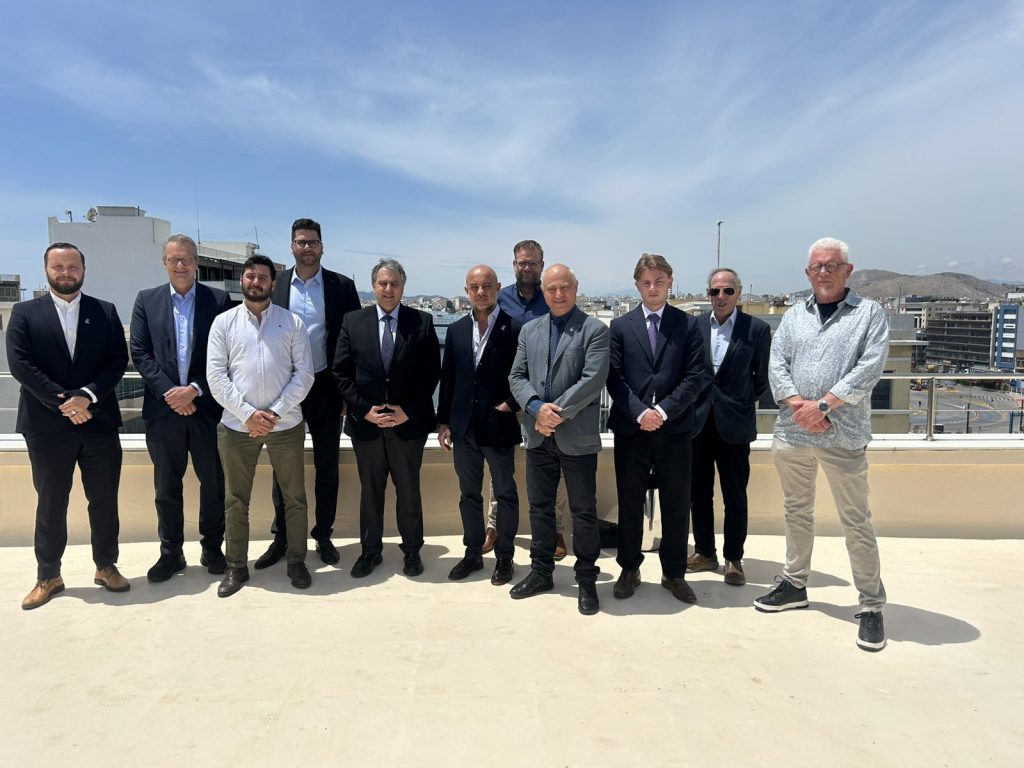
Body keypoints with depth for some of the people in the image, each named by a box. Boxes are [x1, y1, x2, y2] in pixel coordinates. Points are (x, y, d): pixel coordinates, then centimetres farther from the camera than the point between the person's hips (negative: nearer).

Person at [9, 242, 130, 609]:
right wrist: (62, 403, -14)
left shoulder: (106, 312, 6)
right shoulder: (25, 313, 4)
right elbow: (20, 364, -6)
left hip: (99, 422, 1)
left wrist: (86, 396, -14)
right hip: (47, 426, -1)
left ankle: (106, 566, 24)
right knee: (50, 504, 9)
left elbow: (118, 361, -1)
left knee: (104, 501, 9)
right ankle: (48, 576, 23)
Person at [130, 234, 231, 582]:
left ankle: (212, 547, 24)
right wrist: (168, 391, -11)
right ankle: (171, 552, 24)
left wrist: (195, 389, -13)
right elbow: (139, 353, 1)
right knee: (166, 485, 10)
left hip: (207, 406, -1)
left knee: (213, 482, 8)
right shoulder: (146, 300, 7)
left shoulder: (219, 299, 1)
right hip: (164, 407, 1)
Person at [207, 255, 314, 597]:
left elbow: (304, 373, -3)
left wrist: (275, 412, -12)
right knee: (236, 500, 11)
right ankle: (236, 566, 25)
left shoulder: (293, 322, 2)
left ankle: (297, 561, 25)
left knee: (294, 497, 9)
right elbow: (215, 375, -3)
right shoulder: (224, 322, 3)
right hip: (237, 424, 1)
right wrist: (248, 414, -13)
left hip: (285, 424, 0)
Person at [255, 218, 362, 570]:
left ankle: (323, 535, 23)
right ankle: (281, 537, 24)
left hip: (326, 386, -1)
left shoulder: (342, 286, -1)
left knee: (327, 465, 9)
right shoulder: (275, 285, 3)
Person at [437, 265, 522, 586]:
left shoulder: (515, 329, -8)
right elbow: (447, 379, 9)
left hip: (499, 427, -4)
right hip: (463, 427, 5)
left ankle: (504, 557, 22)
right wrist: (443, 421, 7)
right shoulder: (456, 330, 7)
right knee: (468, 493, 15)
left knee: (505, 494, 8)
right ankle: (473, 553, 30)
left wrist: (510, 405, -13)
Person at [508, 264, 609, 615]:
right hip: (537, 435, 5)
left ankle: (587, 580, 20)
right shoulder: (529, 330, 11)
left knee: (583, 511, 5)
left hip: (577, 436, -4)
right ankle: (541, 571, 29)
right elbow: (517, 376, 5)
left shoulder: (595, 329, -5)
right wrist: (536, 407, -13)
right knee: (540, 507, 14)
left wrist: (558, 413, -16)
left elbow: (593, 380, -15)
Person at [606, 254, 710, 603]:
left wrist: (664, 410, -12)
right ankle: (629, 570, 25)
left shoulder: (688, 325, 4)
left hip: (674, 429, 0)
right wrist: (640, 412, -12)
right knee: (630, 503, 9)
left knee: (677, 505, 8)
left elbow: (696, 377, -2)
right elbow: (614, 377, 0)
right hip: (631, 429, 0)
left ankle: (674, 573, 24)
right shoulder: (620, 326, 6)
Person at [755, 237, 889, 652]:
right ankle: (795, 584, 30)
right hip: (791, 432, 4)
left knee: (856, 521, 1)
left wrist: (823, 404, -16)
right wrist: (799, 406, -12)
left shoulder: (869, 313, 1)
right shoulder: (794, 316, 12)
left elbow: (869, 368, -11)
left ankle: (871, 605, 14)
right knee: (797, 513, 16)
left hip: (843, 436, -4)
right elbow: (776, 366, 2)